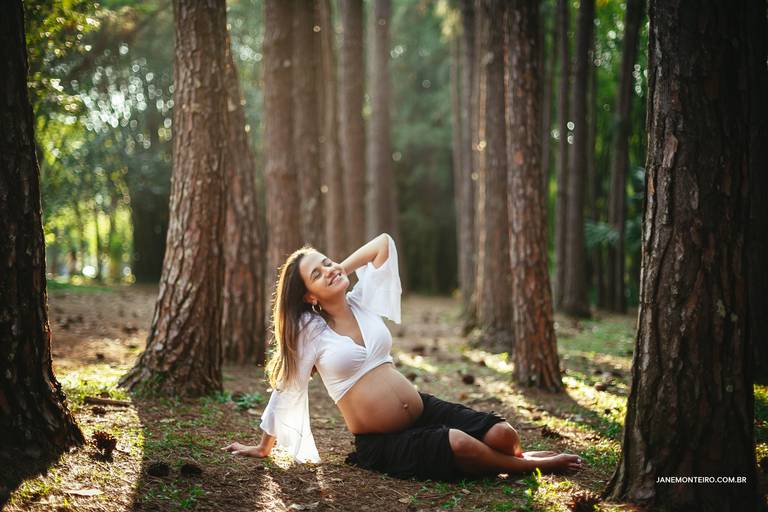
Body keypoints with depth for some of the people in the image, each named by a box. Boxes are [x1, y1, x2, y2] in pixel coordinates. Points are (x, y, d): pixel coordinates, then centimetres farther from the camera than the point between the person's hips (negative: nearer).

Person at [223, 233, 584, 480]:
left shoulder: (360, 302, 7)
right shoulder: (309, 330, -6)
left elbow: (384, 242, 13)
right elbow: (286, 388, 2)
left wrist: (344, 268, 10)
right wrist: (263, 448, 8)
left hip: (426, 410, 6)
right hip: (381, 444, -5)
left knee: (503, 434, -15)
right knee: (459, 445, -30)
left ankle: (509, 460, 19)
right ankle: (529, 466, -5)